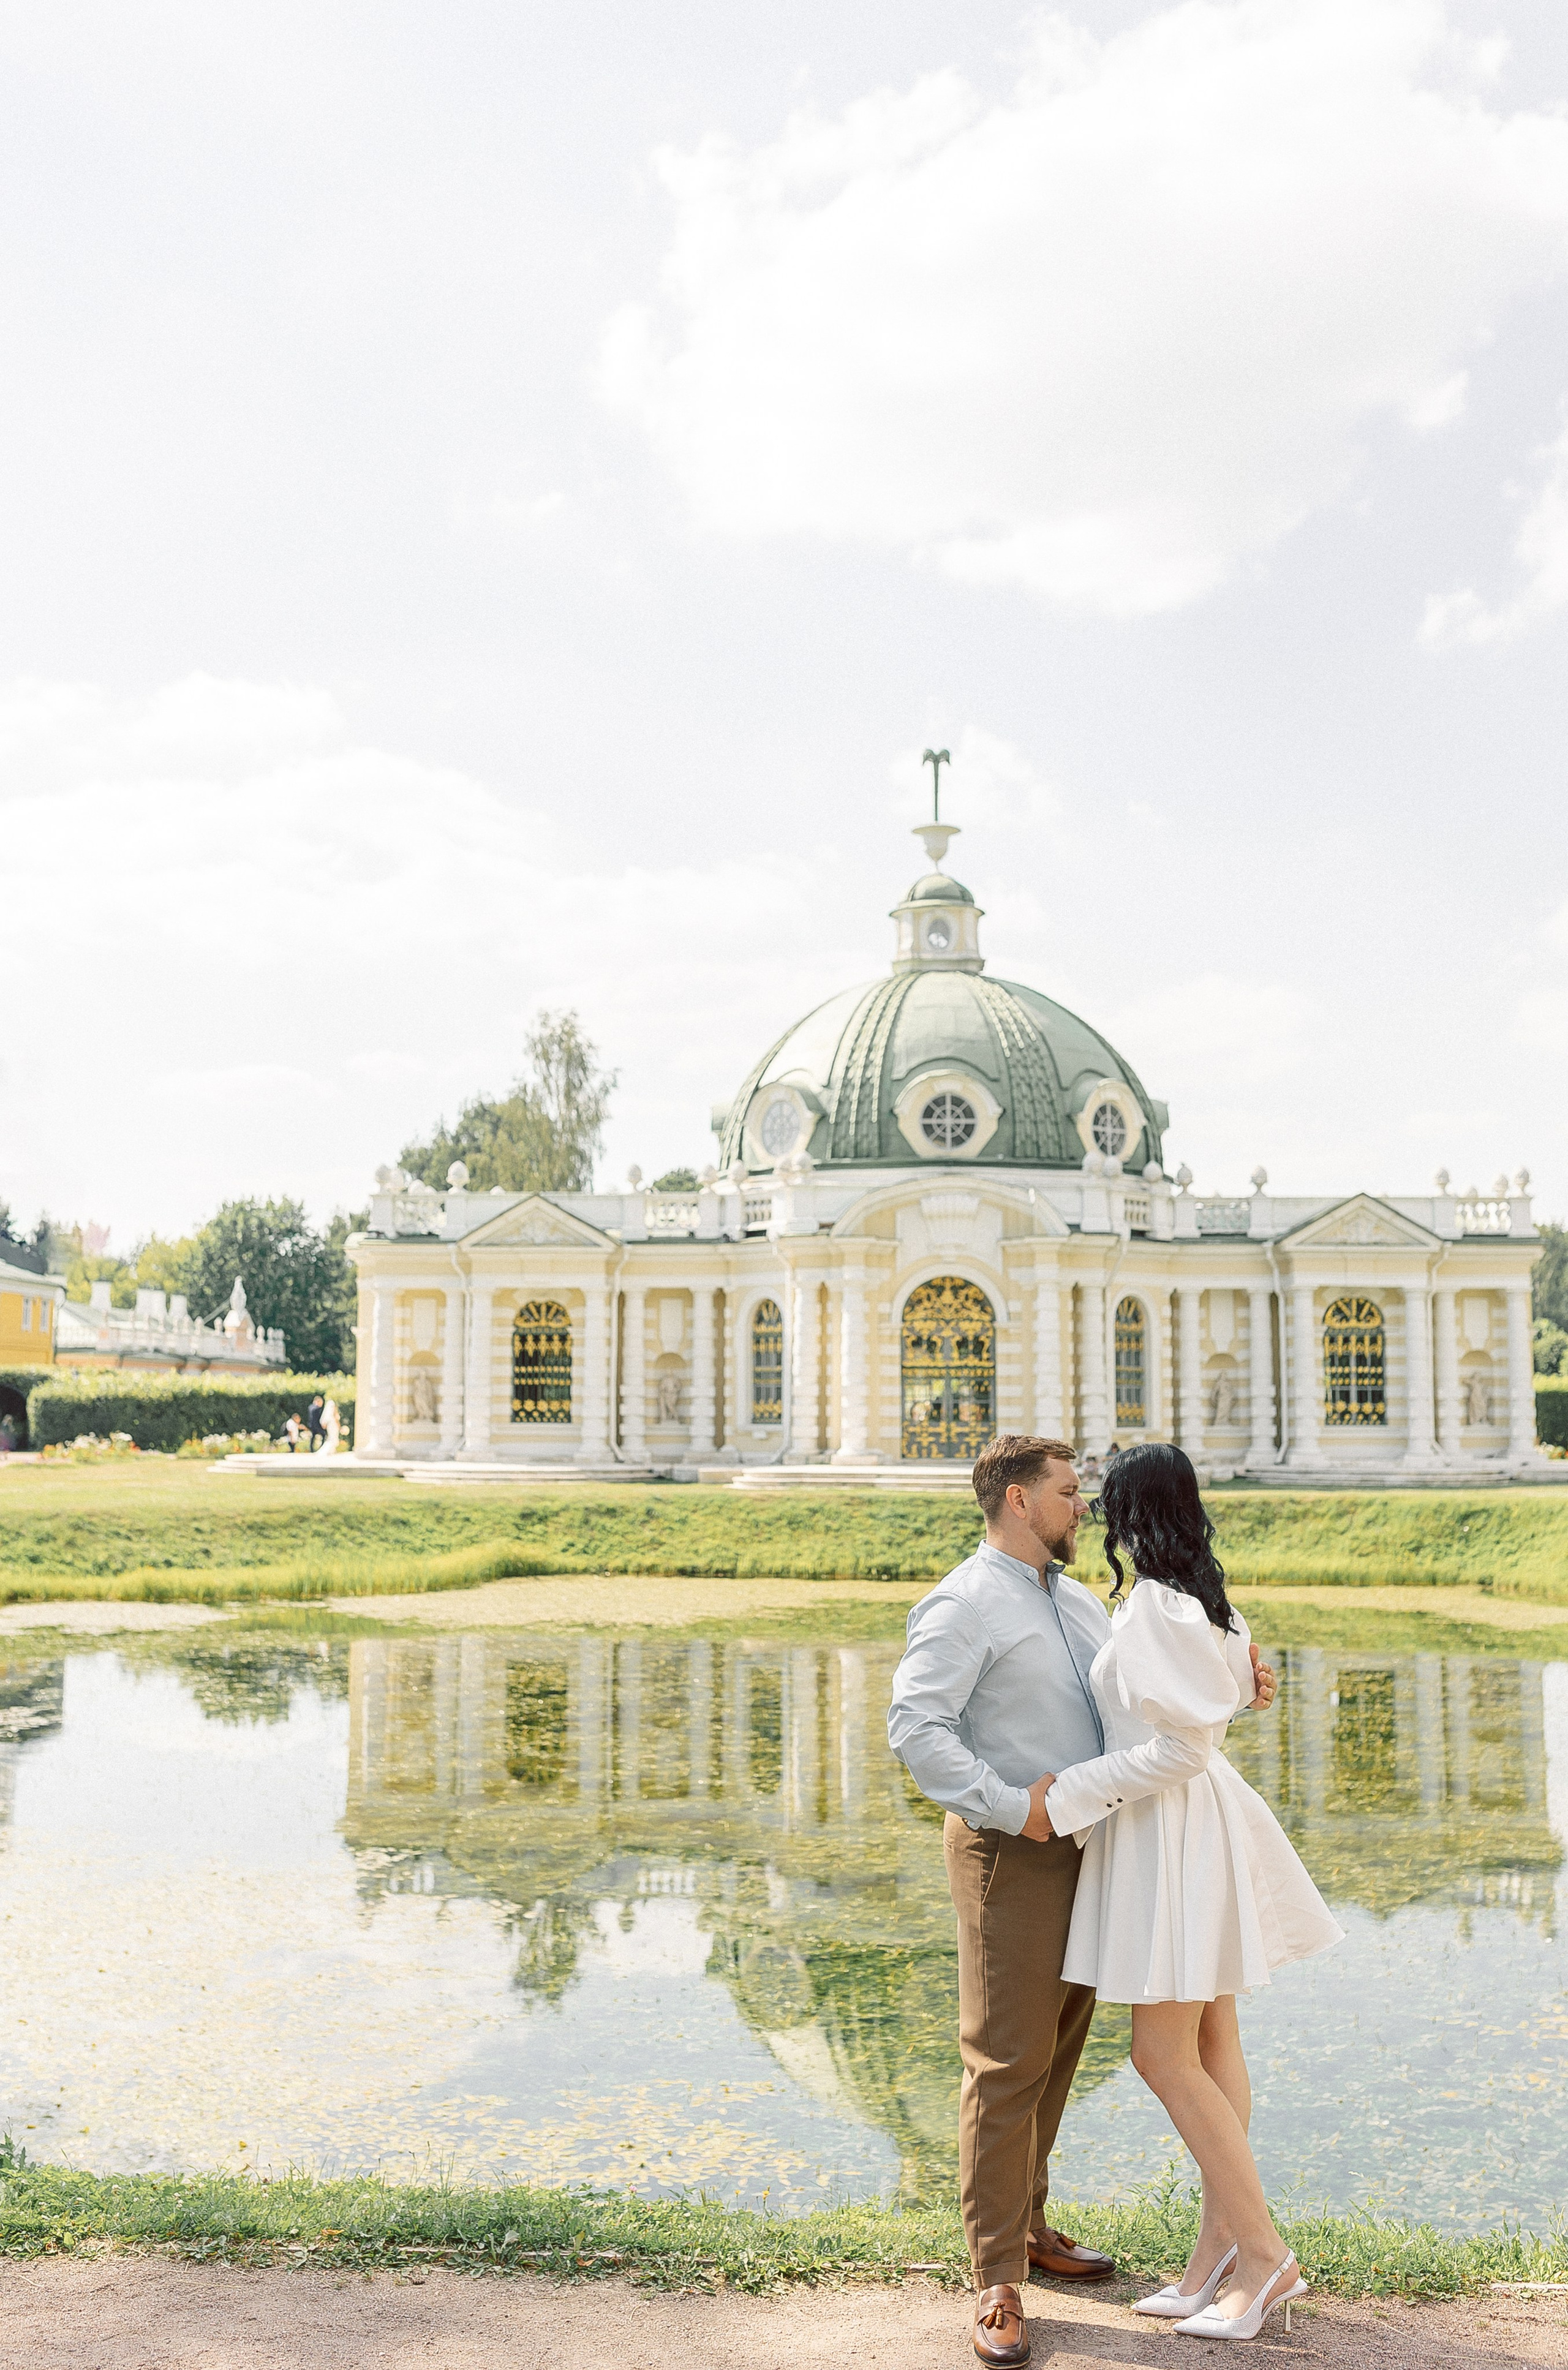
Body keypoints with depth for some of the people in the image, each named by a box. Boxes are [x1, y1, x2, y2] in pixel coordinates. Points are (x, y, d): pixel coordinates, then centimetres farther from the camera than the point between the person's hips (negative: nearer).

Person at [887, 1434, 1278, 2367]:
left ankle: (1026, 2225, 31)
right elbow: (916, 1725, -22)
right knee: (1008, 2062, -5)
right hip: (1010, 1855, -8)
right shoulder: (964, 1605, -13)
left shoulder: (1075, 1599, 15)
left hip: (1080, 1848, 9)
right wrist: (1012, 1807, -24)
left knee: (1059, 2047, 16)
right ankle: (999, 2283, 3)